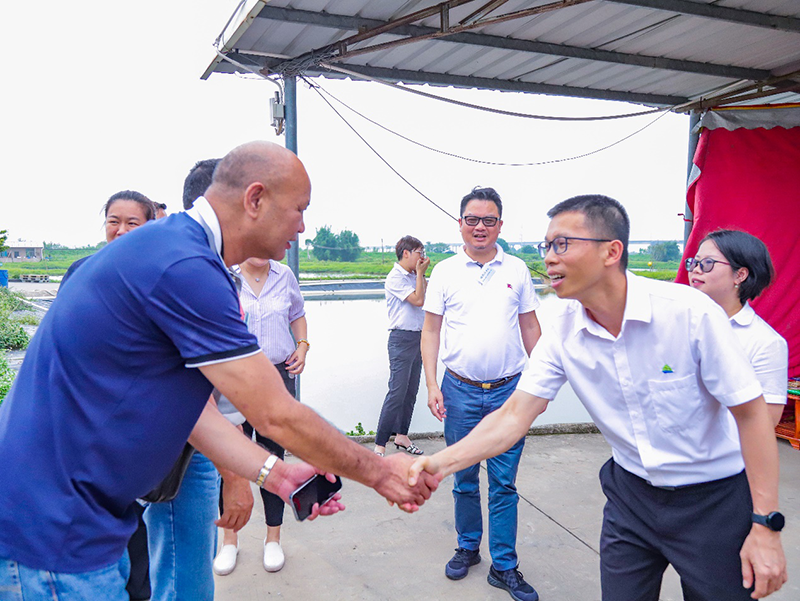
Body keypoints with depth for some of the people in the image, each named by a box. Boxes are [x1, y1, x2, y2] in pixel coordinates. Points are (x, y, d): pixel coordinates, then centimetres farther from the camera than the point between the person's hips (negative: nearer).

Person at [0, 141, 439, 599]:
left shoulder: (175, 248, 7)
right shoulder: (186, 268, -25)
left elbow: (190, 404, 7)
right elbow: (278, 418, -22)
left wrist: (275, 474, 3)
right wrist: (380, 472, -9)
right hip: (50, 526, -9)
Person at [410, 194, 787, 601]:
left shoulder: (689, 312, -24)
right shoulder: (562, 333, -11)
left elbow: (750, 412, -16)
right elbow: (514, 416, -12)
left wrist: (765, 525, -15)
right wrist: (442, 462, -25)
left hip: (714, 497, -3)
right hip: (631, 494, 3)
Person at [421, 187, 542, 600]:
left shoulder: (516, 270, 5)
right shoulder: (445, 272, 2)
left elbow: (530, 326, 10)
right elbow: (430, 331, 2)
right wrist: (432, 384, -6)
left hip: (509, 391, 0)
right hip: (460, 391, 0)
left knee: (504, 484, 6)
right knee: (464, 480, 13)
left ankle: (504, 566, 20)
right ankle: (468, 548, 32)